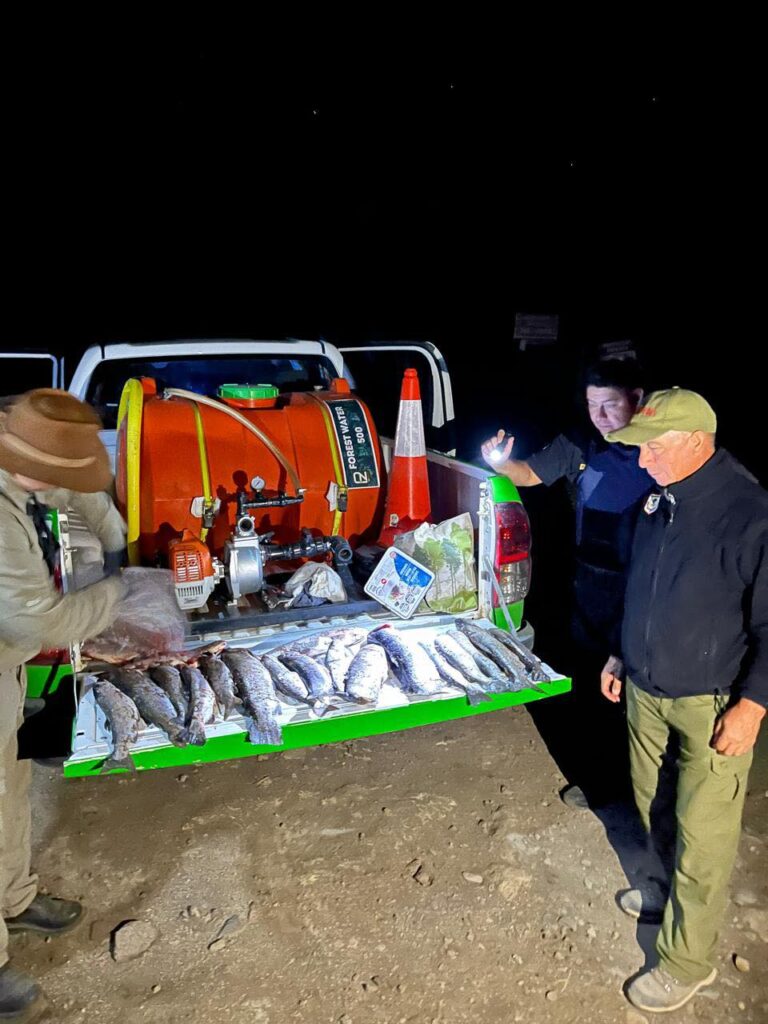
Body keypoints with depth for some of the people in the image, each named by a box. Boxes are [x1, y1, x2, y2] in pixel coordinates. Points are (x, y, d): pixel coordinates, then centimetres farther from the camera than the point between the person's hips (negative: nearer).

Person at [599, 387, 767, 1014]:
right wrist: (622, 656, 17)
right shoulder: (660, 499, 1)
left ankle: (687, 961, 23)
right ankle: (675, 891, 47)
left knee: (702, 833, 5)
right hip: (647, 690, 7)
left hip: (712, 704, -7)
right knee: (656, 807, 22)